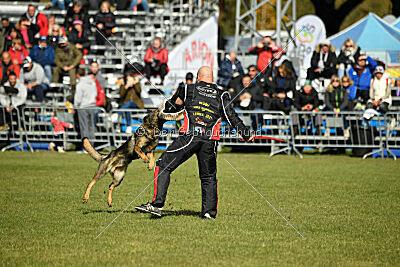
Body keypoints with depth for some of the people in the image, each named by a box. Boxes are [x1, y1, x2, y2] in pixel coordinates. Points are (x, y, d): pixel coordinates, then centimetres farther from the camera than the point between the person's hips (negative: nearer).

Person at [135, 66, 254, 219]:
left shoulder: (188, 90, 14)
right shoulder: (221, 94, 15)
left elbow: (172, 106, 26)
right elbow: (231, 116, 9)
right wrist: (246, 134, 18)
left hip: (190, 136, -2)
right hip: (210, 140, 2)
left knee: (163, 166, 2)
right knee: (208, 176, 17)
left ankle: (157, 204, -10)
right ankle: (209, 211, 9)